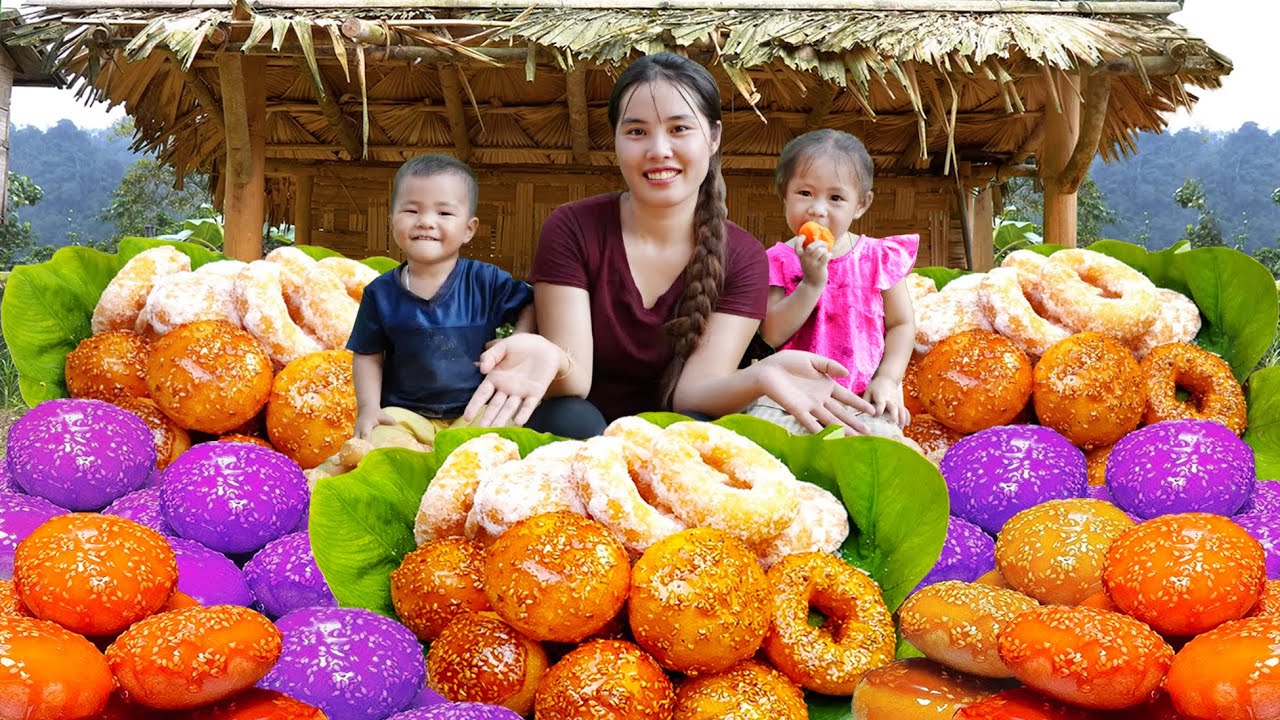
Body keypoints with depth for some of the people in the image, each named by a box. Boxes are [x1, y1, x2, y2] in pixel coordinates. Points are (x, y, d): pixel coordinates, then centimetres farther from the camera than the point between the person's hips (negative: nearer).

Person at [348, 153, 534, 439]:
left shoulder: (487, 281, -4)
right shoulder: (381, 293, 0)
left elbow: (529, 306, 9)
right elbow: (368, 355, 8)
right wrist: (368, 409, -4)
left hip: (476, 412, -1)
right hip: (404, 414, 1)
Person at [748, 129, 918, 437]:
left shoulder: (880, 257, 1)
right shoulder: (779, 261, 0)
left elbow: (902, 323, 7)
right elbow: (771, 336, -10)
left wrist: (887, 379, -6)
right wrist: (812, 283, -19)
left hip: (862, 397, 0)